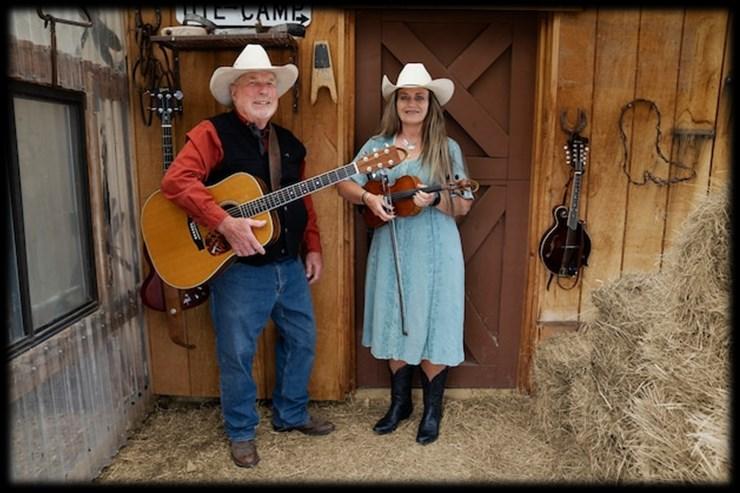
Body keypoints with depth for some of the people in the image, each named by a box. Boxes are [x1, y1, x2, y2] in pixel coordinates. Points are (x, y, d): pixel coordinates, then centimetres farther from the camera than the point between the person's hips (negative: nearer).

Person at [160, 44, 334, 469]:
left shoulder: (289, 143, 12)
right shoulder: (214, 133, -9)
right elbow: (176, 181, -22)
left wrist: (313, 248, 9)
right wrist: (225, 223, -31)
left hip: (290, 266, 7)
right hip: (238, 268, -6)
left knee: (302, 340, 16)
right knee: (237, 353, 6)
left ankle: (292, 413, 37)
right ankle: (241, 432, 28)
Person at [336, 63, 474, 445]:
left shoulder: (447, 149, 0)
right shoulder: (377, 145, 5)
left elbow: (464, 205, -1)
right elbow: (344, 184, 4)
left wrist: (434, 201, -20)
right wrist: (368, 197, -15)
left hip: (435, 252, -2)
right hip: (391, 249, 2)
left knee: (433, 327, 4)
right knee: (394, 325, 12)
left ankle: (432, 410, 23)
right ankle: (400, 402, 31)